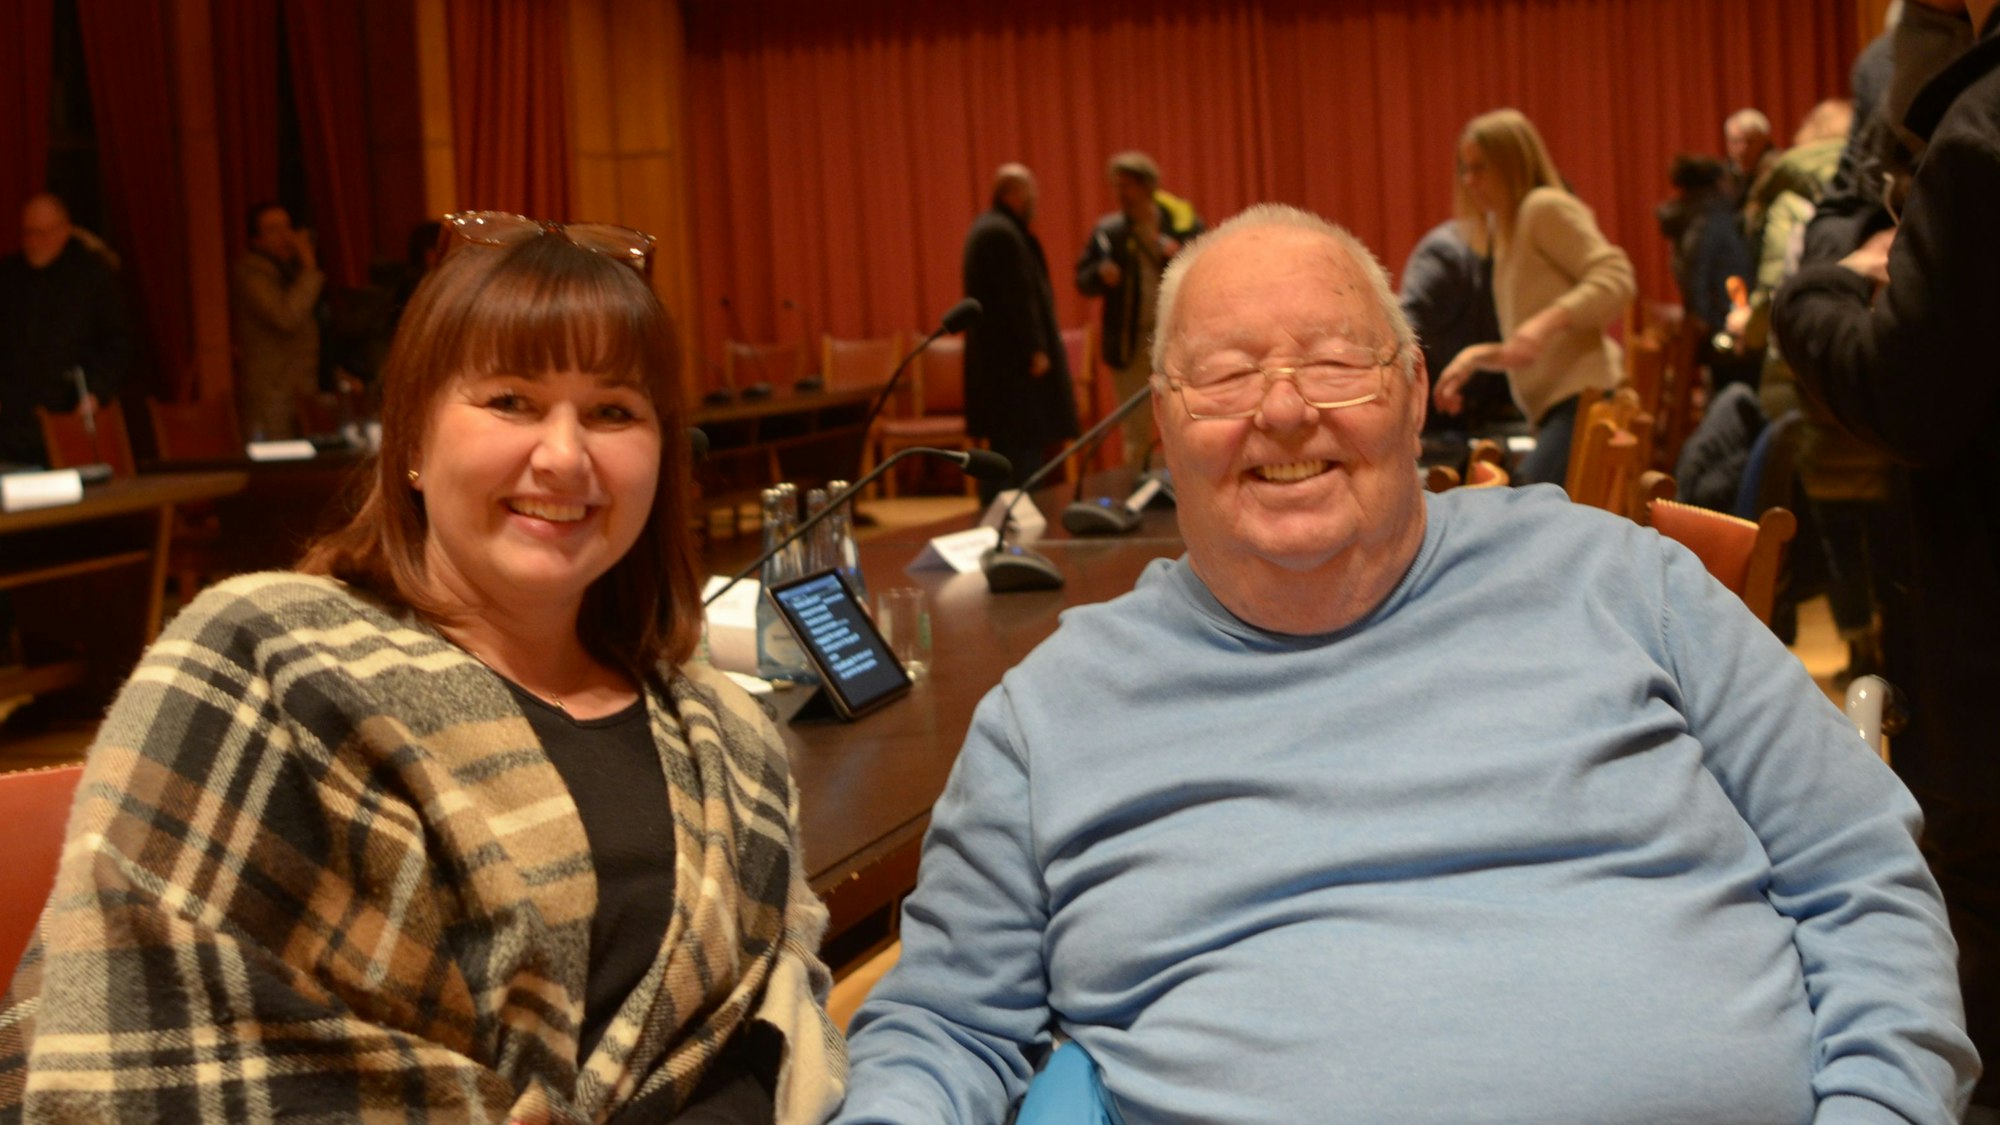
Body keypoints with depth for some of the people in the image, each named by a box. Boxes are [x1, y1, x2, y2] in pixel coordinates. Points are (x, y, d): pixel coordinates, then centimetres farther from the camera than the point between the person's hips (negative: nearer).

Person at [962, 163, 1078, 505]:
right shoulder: (1003, 234, -18)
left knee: (1004, 444, 14)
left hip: (993, 357, 11)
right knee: (1024, 445, -10)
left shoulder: (987, 229, 16)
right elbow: (1018, 296, -22)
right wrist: (1035, 349, -20)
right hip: (1014, 358, -11)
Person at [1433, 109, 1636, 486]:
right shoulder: (1504, 233, 25)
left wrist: (1546, 322, -24)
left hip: (1581, 396, -9)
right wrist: (1475, 356, 15)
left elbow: (1617, 278, -13)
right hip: (1552, 408, 9)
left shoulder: (1545, 207, -1)